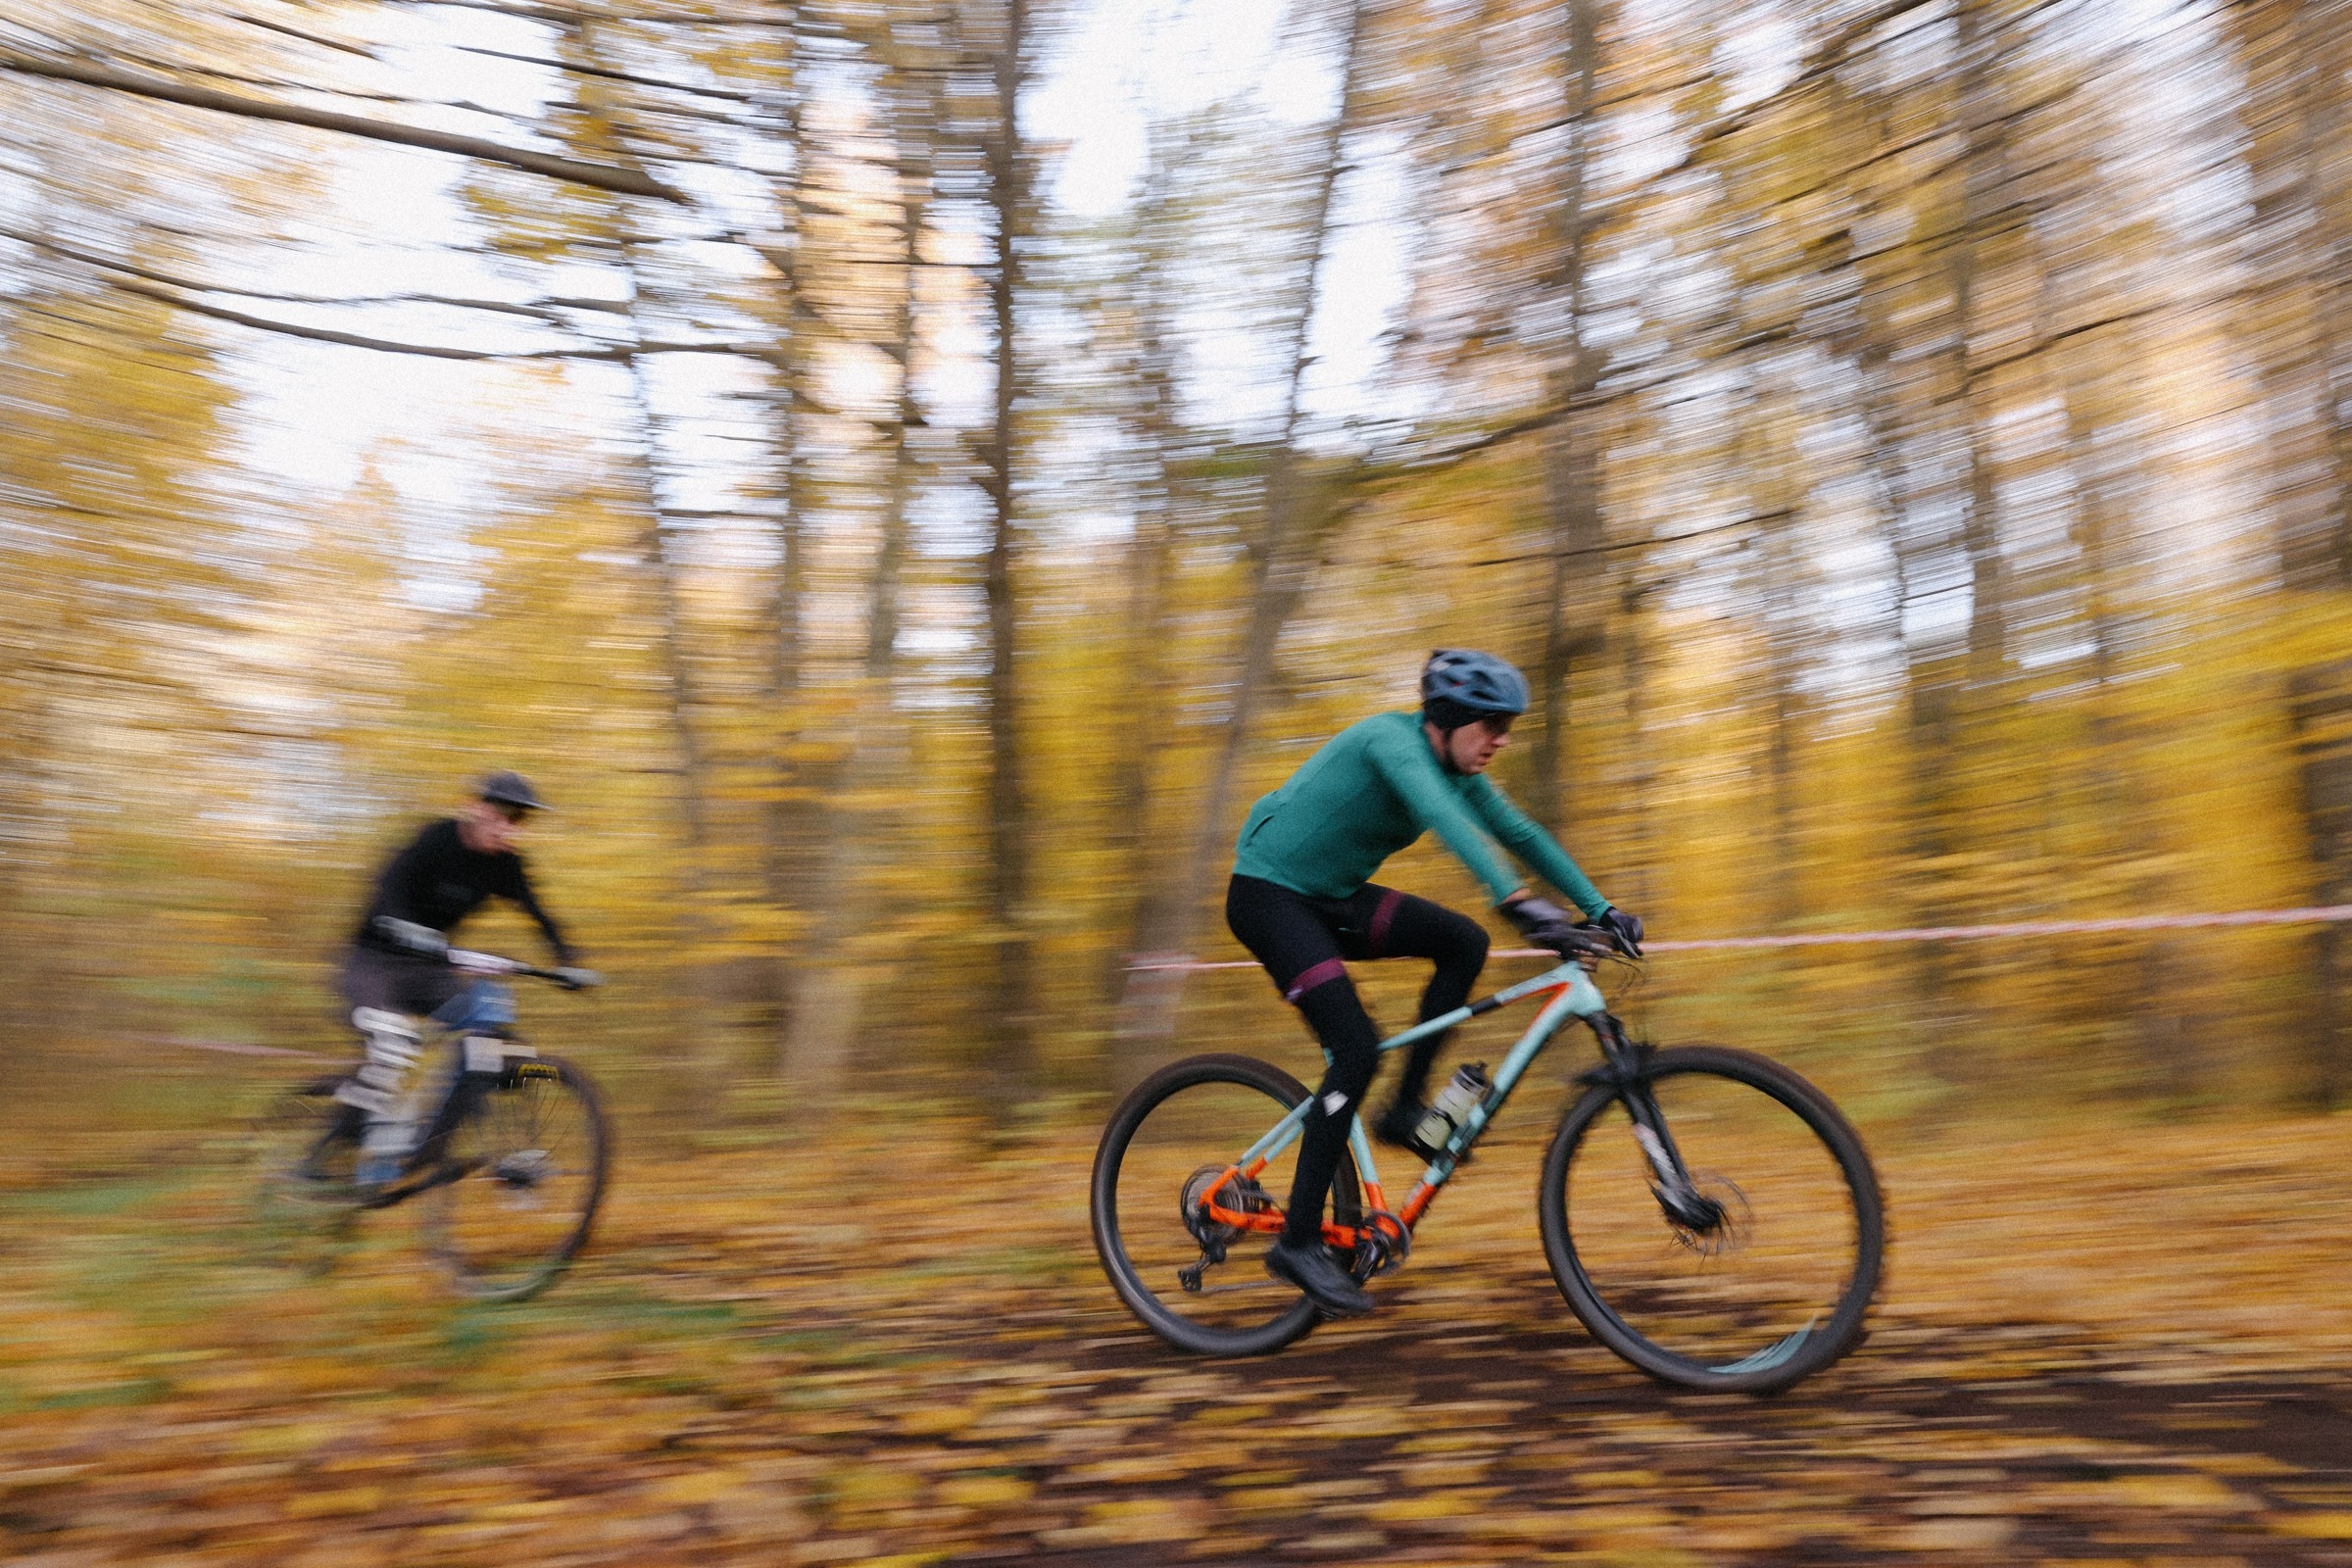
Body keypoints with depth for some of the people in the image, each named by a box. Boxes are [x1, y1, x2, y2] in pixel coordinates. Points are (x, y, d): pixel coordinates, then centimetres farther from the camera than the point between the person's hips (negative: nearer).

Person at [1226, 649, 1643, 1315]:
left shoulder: (1458, 772, 3)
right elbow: (1448, 822, -39)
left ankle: (1406, 1110, 2)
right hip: (1268, 892, -8)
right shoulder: (1392, 738, -23)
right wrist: (1520, 903, -50)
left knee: (1464, 942, -8)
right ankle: (1298, 1241, -10)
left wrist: (1601, 909, 2)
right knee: (1357, 1047, -20)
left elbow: (1523, 836, 8)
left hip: (1330, 896, 9)